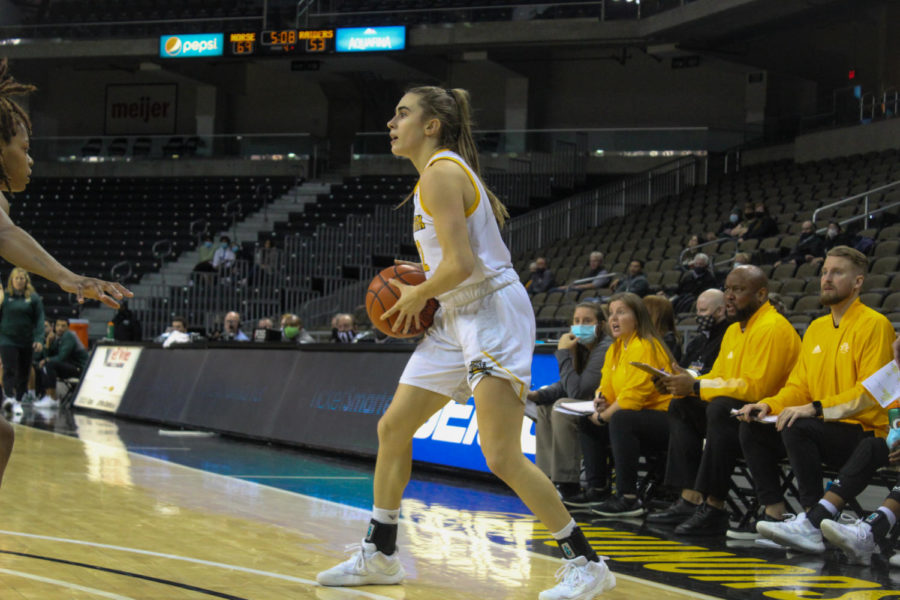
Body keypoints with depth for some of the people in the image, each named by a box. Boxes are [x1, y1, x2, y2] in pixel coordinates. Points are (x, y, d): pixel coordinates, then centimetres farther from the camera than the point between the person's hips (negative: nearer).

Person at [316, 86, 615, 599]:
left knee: (502, 457, -15)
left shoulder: (440, 174, -14)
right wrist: (419, 281, 13)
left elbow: (461, 264, -23)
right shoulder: (443, 171, 16)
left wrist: (418, 296, -7)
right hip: (459, 318, 11)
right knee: (393, 428, 13)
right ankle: (380, 556, 24)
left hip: (493, 312, -11)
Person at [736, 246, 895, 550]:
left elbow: (871, 392, -16)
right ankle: (777, 513, -15)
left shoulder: (874, 325, -7)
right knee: (752, 429, -11)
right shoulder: (816, 328, 17)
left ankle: (815, 522, -29)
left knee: (797, 428, -32)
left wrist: (816, 408, -25)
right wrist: (769, 405, -4)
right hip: (823, 431, 7)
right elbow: (798, 387, 17)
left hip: (865, 433, -7)